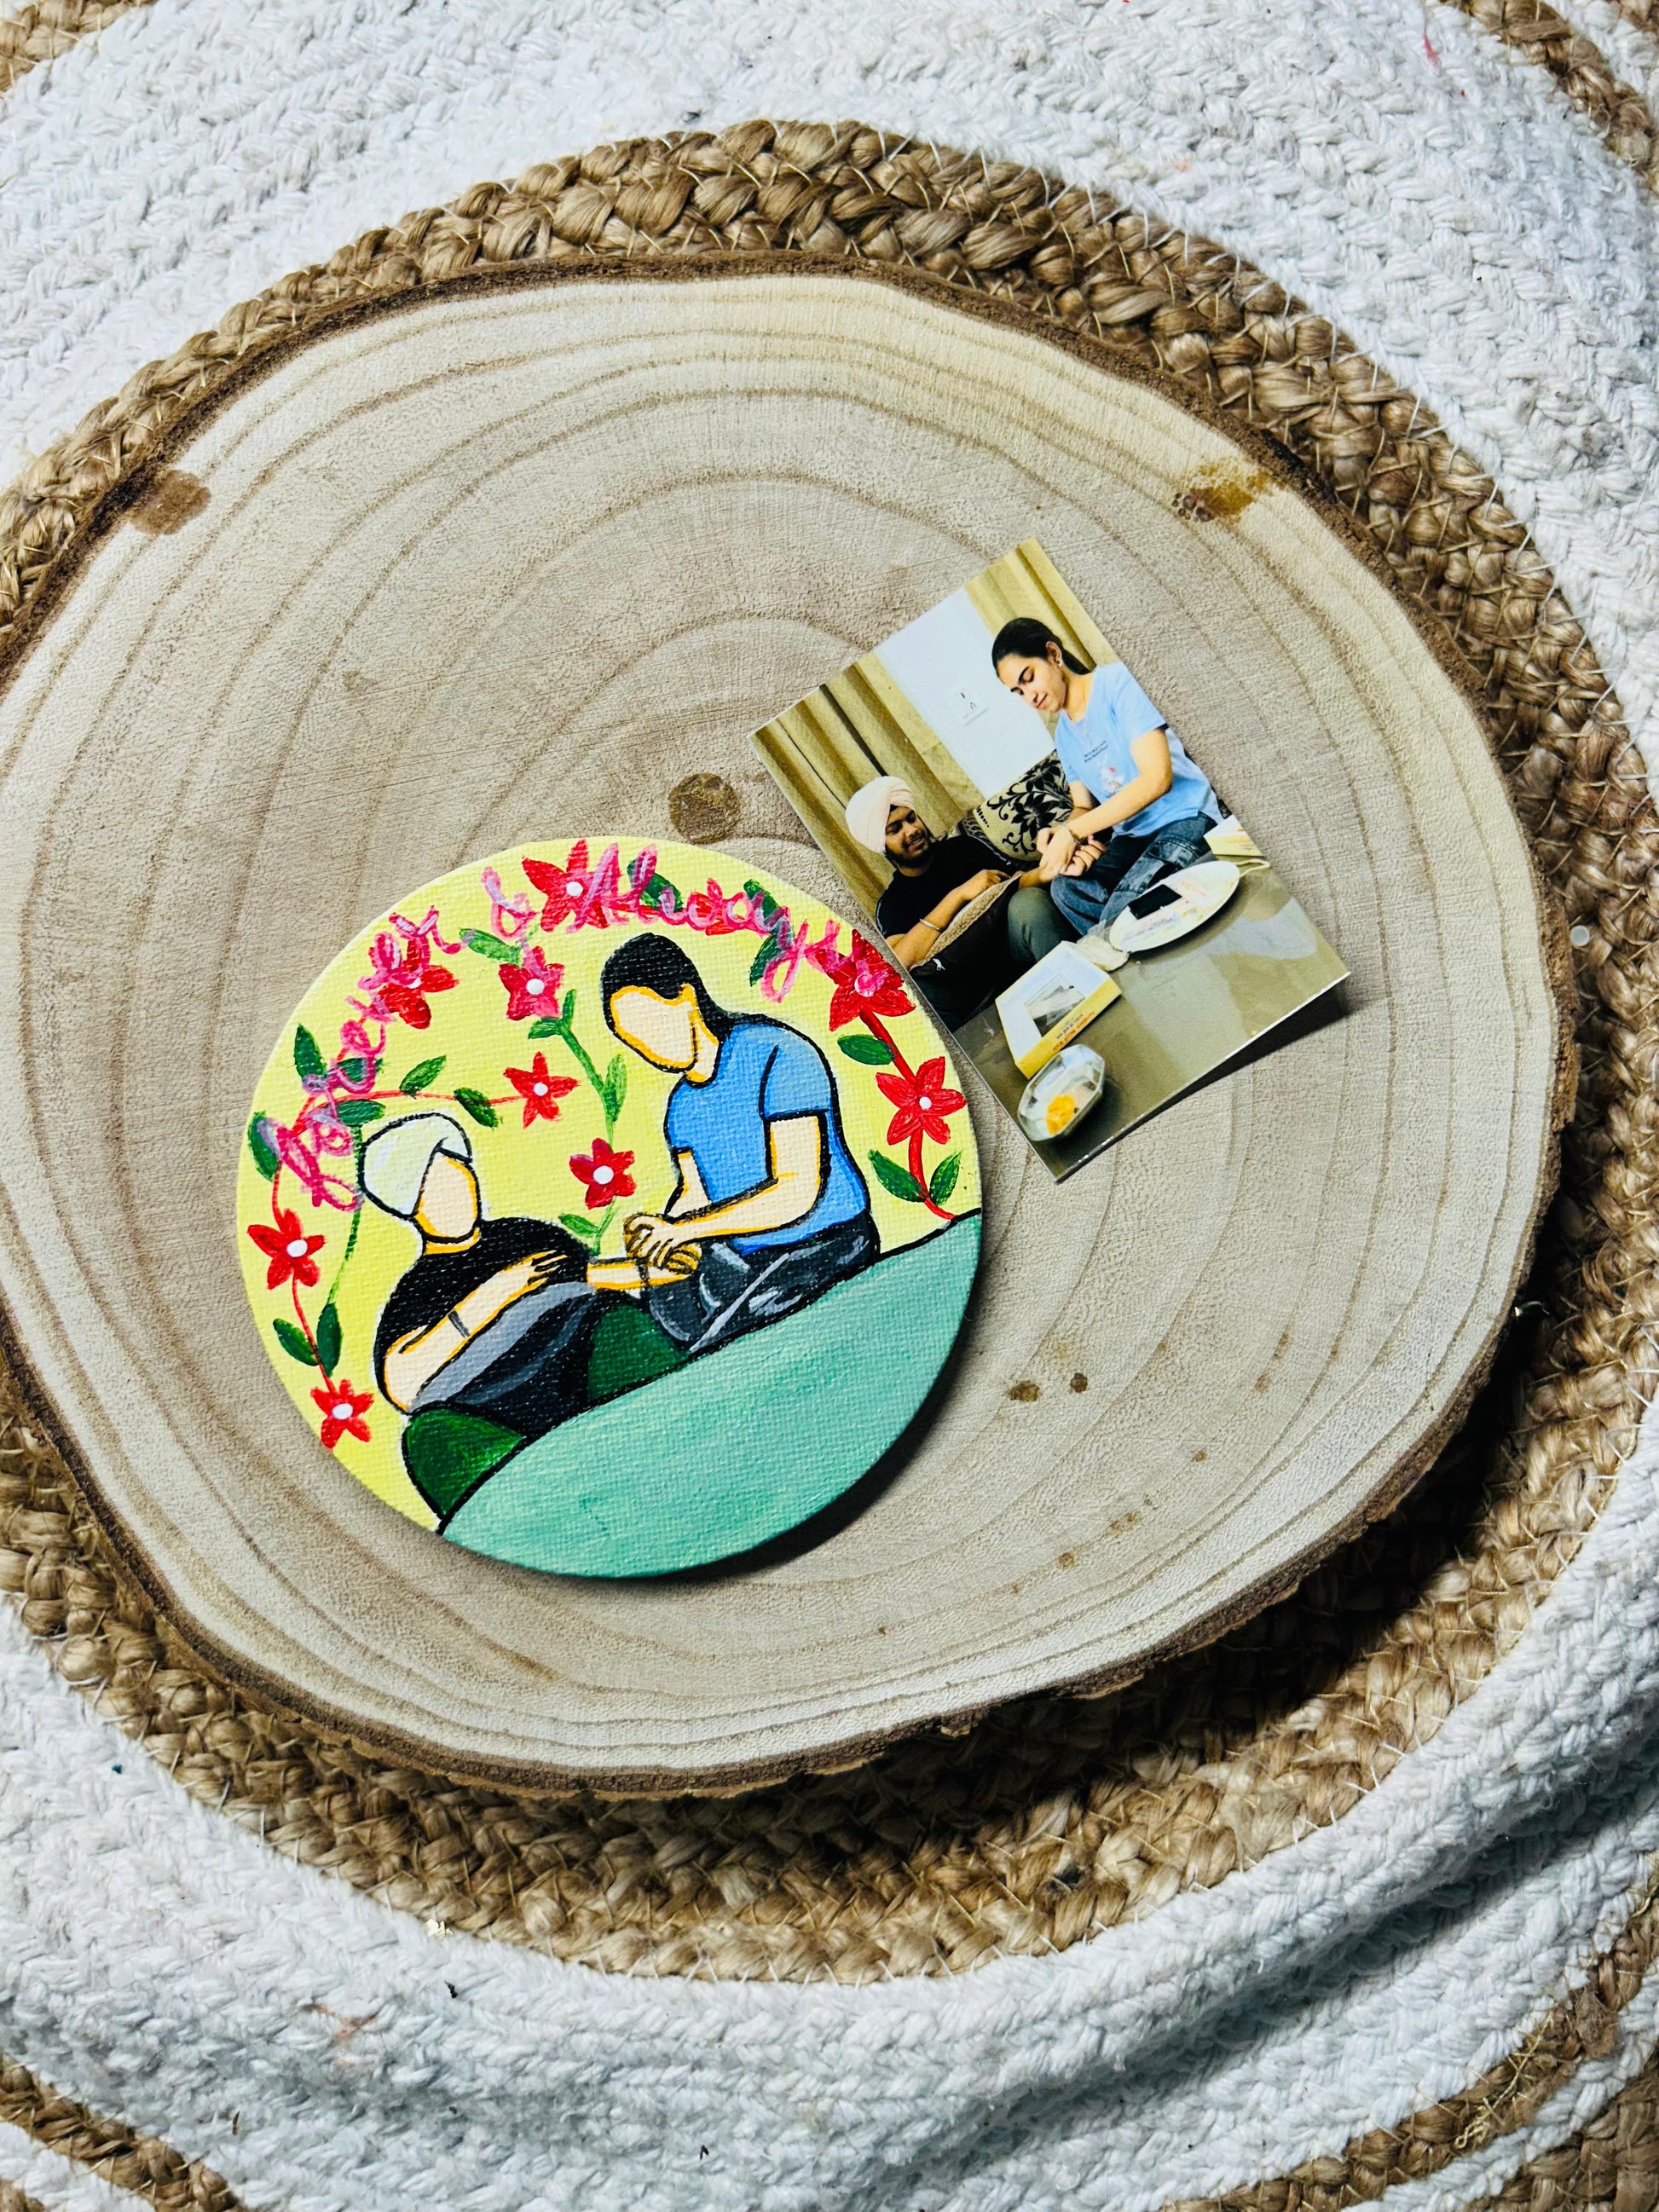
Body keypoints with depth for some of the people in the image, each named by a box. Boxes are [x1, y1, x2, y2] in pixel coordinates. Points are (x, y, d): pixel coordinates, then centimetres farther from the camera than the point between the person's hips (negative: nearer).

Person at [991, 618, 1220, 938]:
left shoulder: (1114, 681, -10)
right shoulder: (1064, 734, 14)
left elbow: (1157, 779, -19)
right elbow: (1084, 807, 20)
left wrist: (1073, 831, -19)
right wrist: (1060, 834, -7)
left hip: (1185, 819, -7)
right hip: (1132, 836, 7)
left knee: (1122, 909, -34)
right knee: (1067, 887, -26)